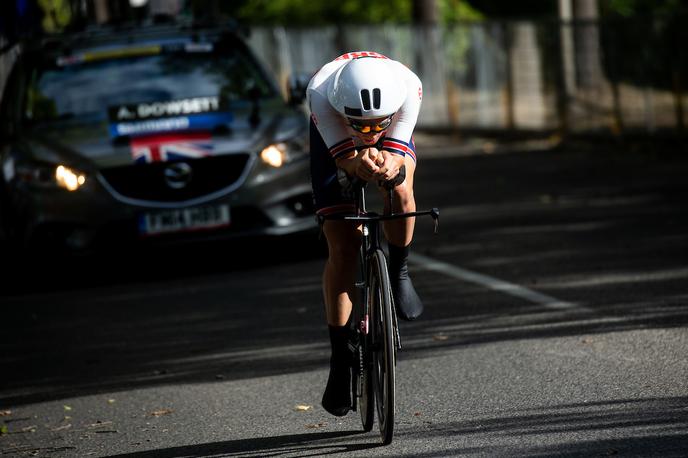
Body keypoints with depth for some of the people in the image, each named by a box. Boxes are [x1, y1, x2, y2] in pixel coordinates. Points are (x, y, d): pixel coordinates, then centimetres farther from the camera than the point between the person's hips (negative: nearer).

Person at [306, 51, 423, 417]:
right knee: (342, 249, -10)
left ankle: (398, 272, -4)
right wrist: (360, 165, -61)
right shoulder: (320, 92, -41)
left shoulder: (408, 86, -40)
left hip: (392, 142, 1)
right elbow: (344, 156, -38)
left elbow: (396, 154, -37)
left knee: (400, 191, -33)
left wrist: (389, 164, -61)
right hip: (334, 139, -1)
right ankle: (341, 358, 1)